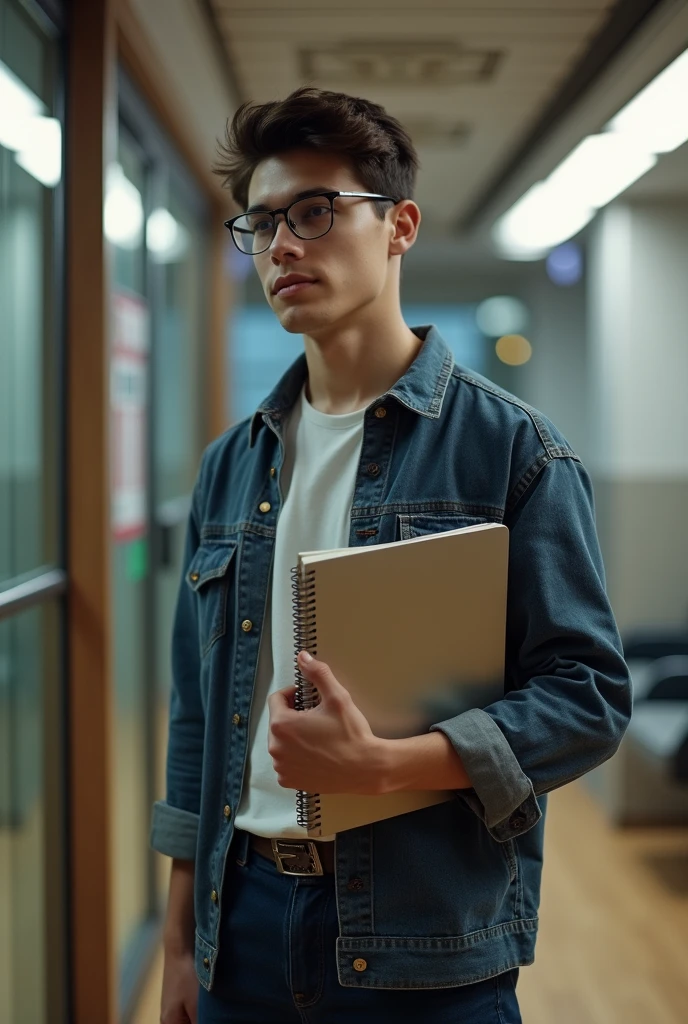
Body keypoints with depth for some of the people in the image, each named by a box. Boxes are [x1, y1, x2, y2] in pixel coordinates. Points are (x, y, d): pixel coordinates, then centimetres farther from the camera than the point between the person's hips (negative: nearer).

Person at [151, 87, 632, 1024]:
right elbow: (197, 707, 11)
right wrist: (180, 939, 10)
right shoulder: (231, 465, 8)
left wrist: (379, 764, -22)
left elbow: (591, 698, -10)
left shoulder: (511, 448, -7)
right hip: (242, 925, 4)